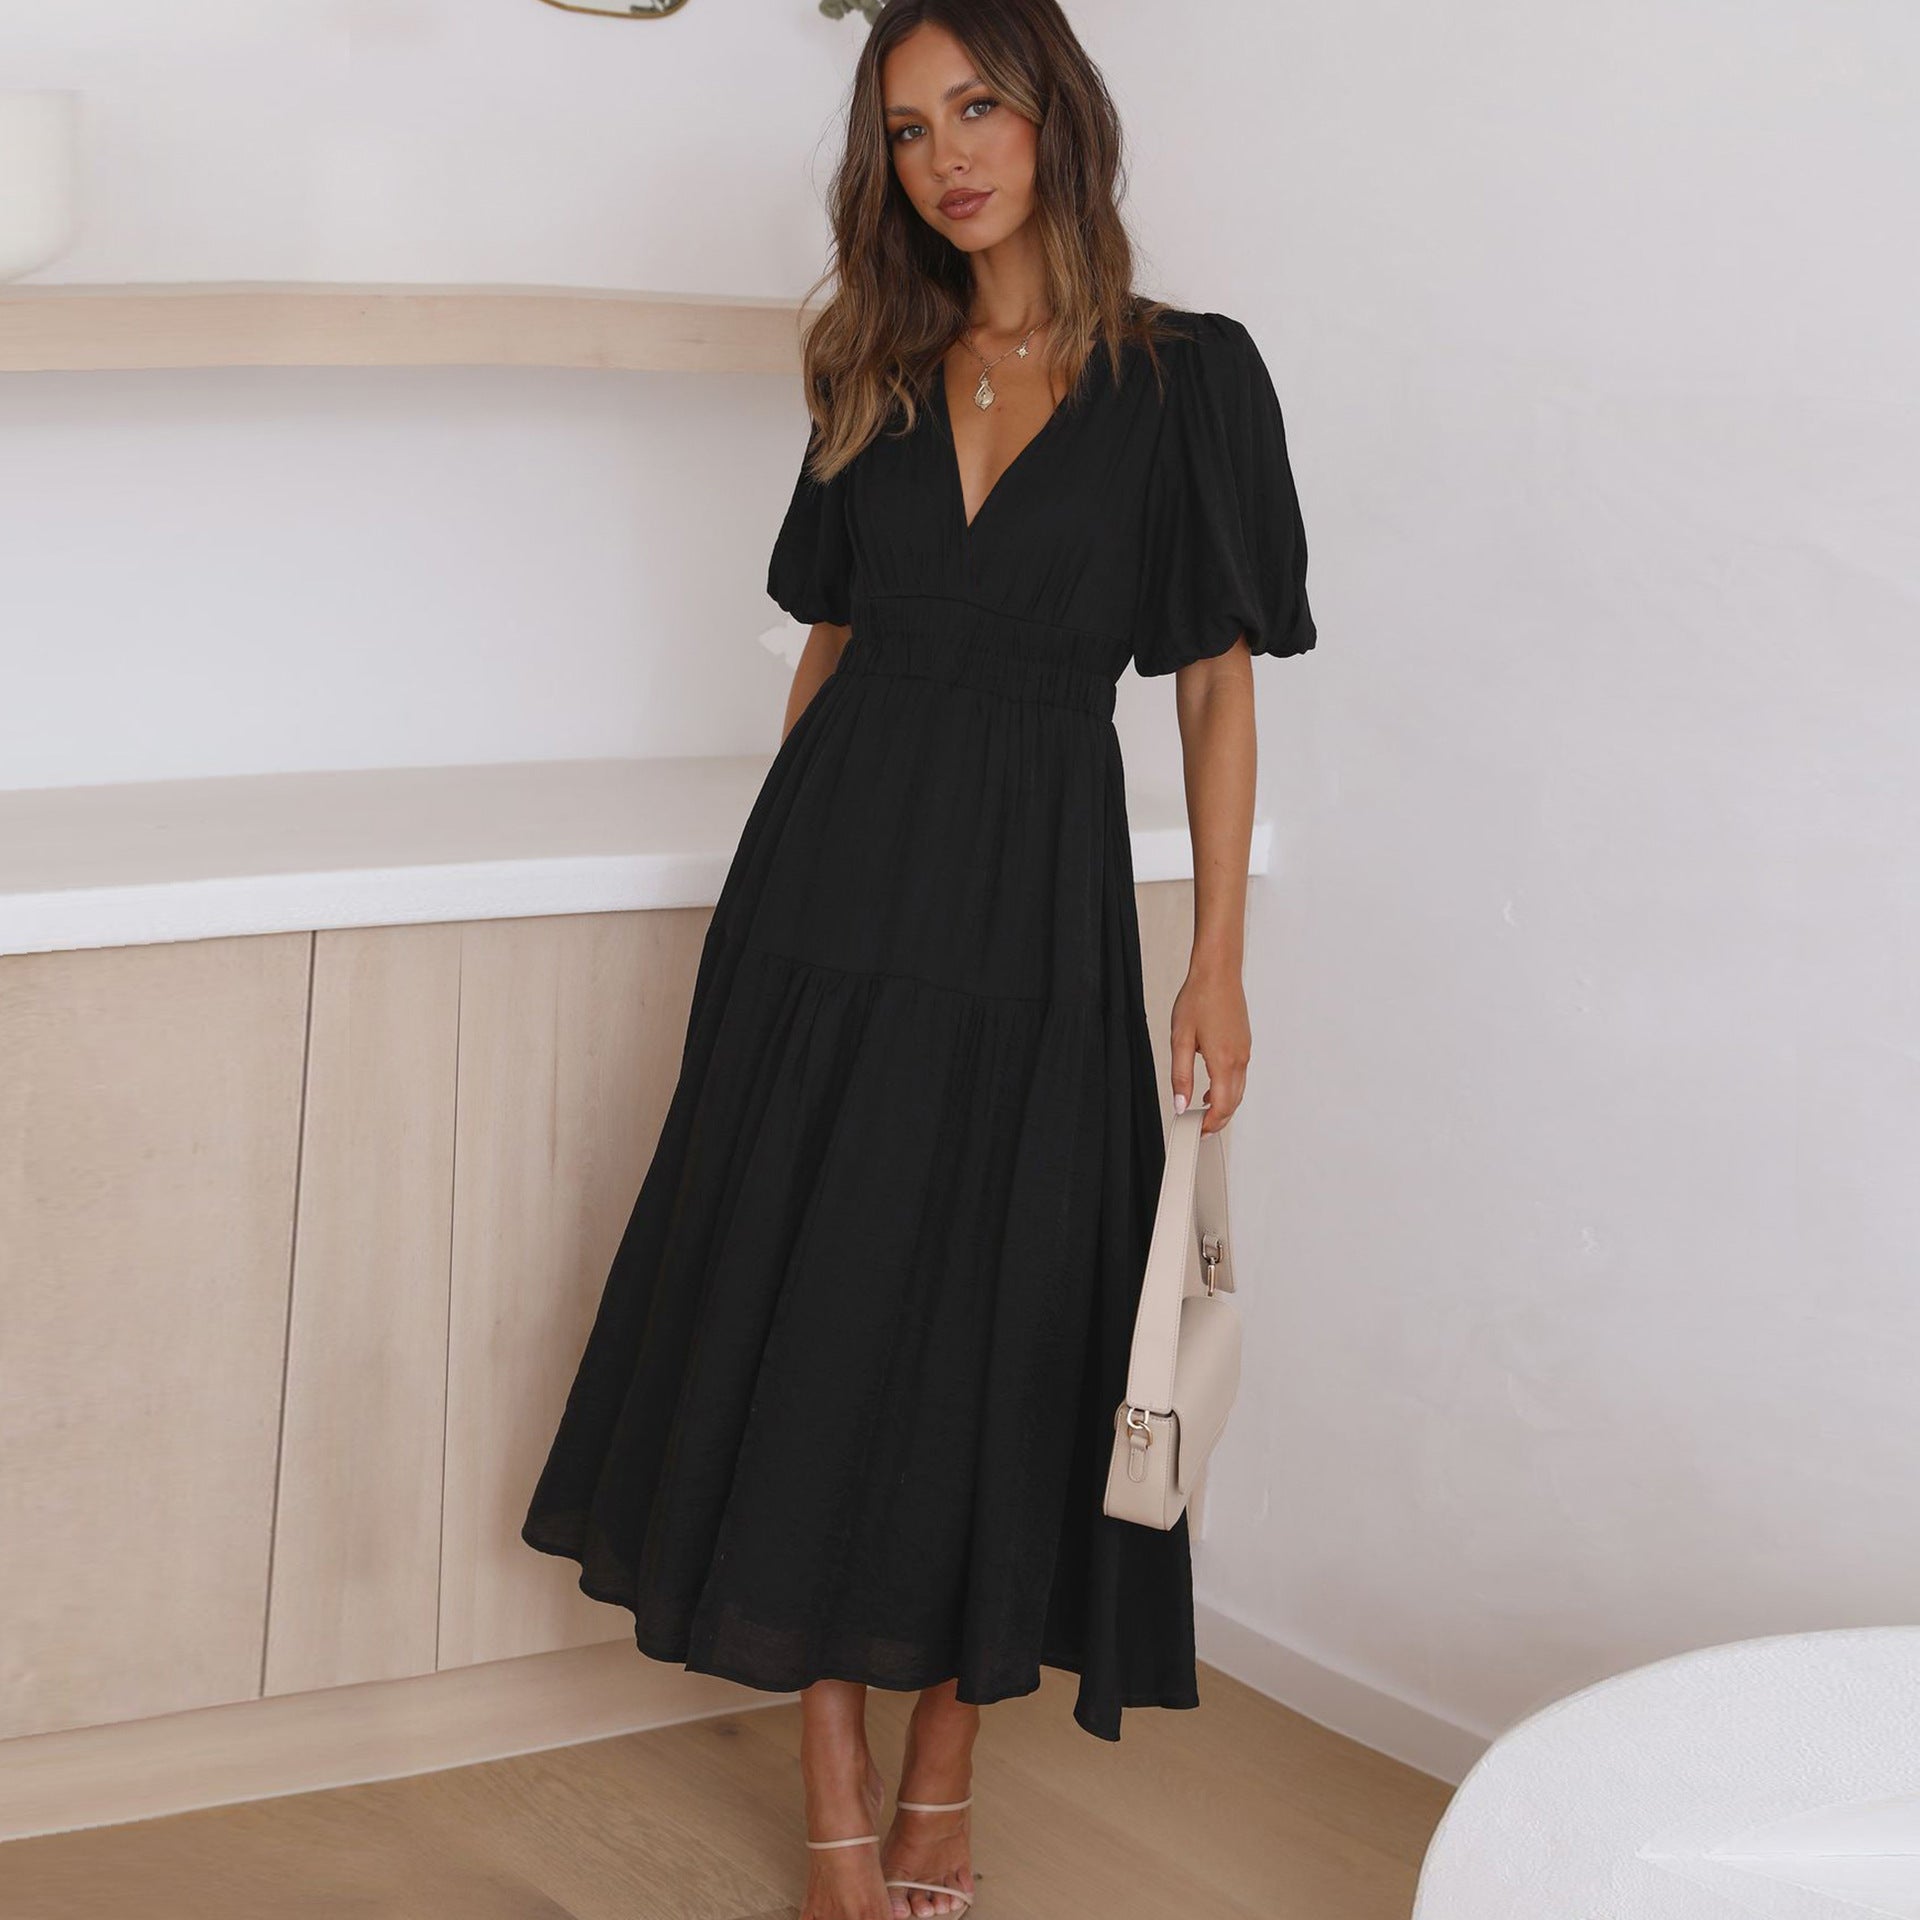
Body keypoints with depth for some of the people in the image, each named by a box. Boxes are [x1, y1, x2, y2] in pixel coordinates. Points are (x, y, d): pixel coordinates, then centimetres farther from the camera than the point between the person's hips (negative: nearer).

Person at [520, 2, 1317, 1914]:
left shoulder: (1187, 378, -2)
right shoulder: (878, 379, 9)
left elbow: (1217, 686, -1)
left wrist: (1218, 962, -6)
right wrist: (769, 878, 11)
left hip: (1032, 899, -3)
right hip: (831, 878, 3)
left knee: (990, 1340, 3)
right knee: (807, 1321, 1)